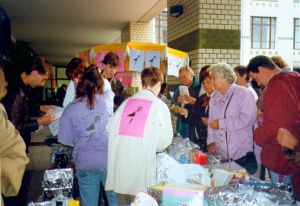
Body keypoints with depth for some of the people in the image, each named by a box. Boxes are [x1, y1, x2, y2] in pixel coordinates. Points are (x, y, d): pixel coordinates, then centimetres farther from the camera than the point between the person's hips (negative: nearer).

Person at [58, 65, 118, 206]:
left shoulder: (71, 108, -5)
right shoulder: (107, 99, -3)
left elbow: (65, 139, -1)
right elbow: (109, 90, 22)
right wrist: (99, 75, 35)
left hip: (85, 164, 0)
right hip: (109, 161, 1)